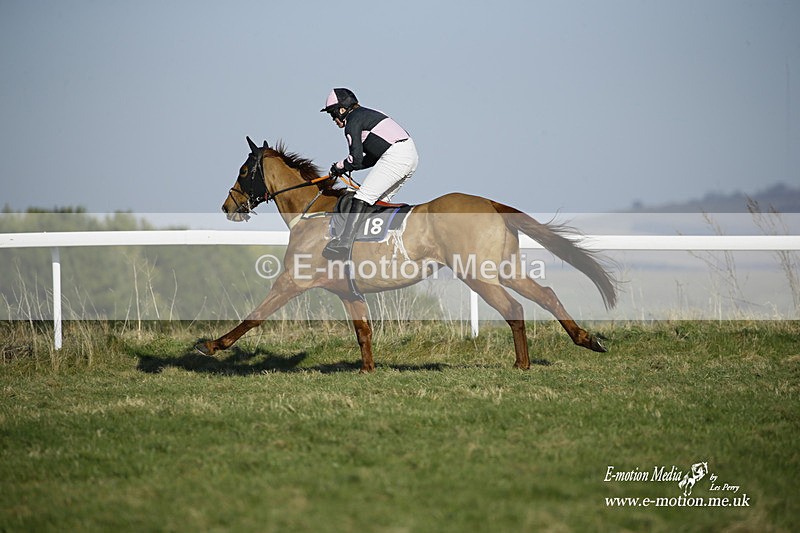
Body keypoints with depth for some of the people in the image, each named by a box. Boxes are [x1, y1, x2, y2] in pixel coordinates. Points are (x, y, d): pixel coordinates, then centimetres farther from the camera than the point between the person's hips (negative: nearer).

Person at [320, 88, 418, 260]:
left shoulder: (352, 122, -2)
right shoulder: (366, 115, 26)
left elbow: (356, 159, -10)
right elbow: (374, 157, 28)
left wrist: (340, 167, 9)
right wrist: (346, 166, 21)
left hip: (395, 157, -10)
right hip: (411, 155, 10)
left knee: (364, 196, -14)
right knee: (379, 199, 17)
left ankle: (344, 243, -24)